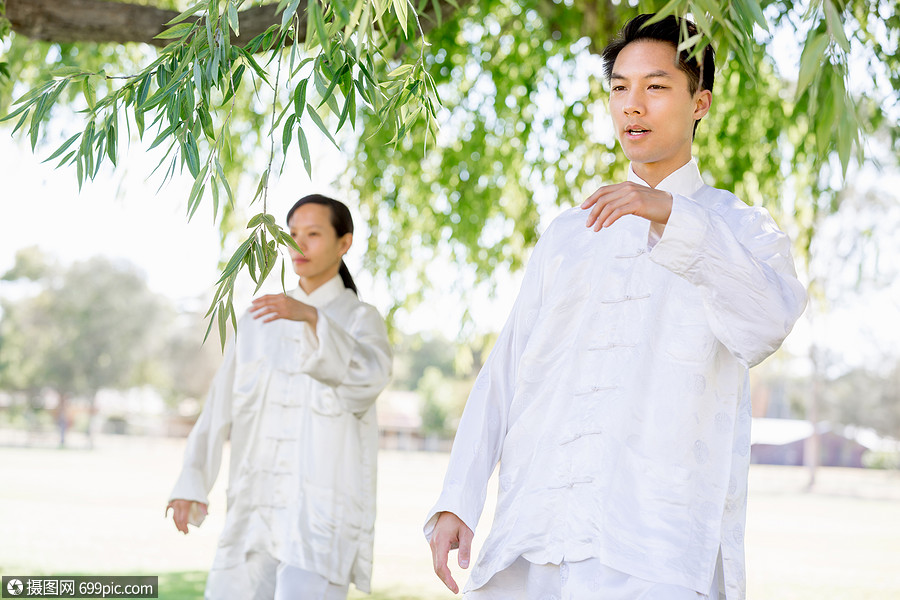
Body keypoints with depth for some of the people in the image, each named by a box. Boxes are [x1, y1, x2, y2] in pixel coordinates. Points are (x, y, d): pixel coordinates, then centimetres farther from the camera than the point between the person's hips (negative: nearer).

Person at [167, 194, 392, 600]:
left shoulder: (360, 320, 4)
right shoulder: (259, 320, 16)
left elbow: (368, 375, -19)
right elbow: (220, 405, 10)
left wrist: (312, 316, -32)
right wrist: (191, 483, -2)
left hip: (323, 508, -5)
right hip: (256, 509, 5)